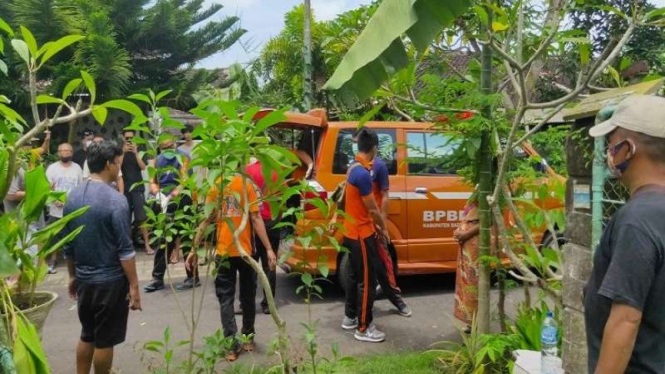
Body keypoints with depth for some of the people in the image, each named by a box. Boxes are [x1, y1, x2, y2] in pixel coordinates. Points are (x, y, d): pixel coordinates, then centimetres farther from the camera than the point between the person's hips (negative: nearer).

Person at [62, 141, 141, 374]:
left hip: (84, 279, 7)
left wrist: (73, 276, 21)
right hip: (110, 281, -7)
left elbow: (68, 244, 10)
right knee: (104, 341, 6)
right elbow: (125, 250, -18)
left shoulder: (73, 196, 4)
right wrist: (134, 286, -13)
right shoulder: (115, 200, -18)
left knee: (87, 335, 20)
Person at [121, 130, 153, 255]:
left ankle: (147, 245, -9)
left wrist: (136, 153, -15)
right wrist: (123, 152, -14)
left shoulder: (138, 151, 5)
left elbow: (143, 167, -7)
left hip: (138, 187, -1)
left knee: (141, 217, -8)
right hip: (124, 188, 2)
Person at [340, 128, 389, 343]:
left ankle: (350, 317, 31)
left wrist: (375, 226, 18)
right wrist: (383, 228, -2)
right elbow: (372, 209, -18)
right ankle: (364, 328, 8)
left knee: (355, 276, 19)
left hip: (353, 232, 10)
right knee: (367, 281, -1)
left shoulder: (354, 168, 7)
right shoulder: (363, 173, -24)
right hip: (361, 235, -10)